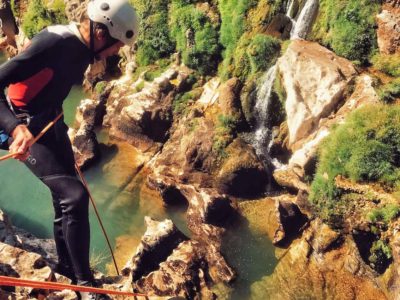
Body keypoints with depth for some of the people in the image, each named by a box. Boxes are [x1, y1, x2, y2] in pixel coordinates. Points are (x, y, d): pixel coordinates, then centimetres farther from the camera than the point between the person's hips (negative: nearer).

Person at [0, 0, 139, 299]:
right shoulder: (52, 44, -27)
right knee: (74, 196, -19)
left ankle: (67, 269, 35)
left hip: (51, 121, 9)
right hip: (26, 127, -9)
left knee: (65, 197, 16)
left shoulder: (83, 48, 0)